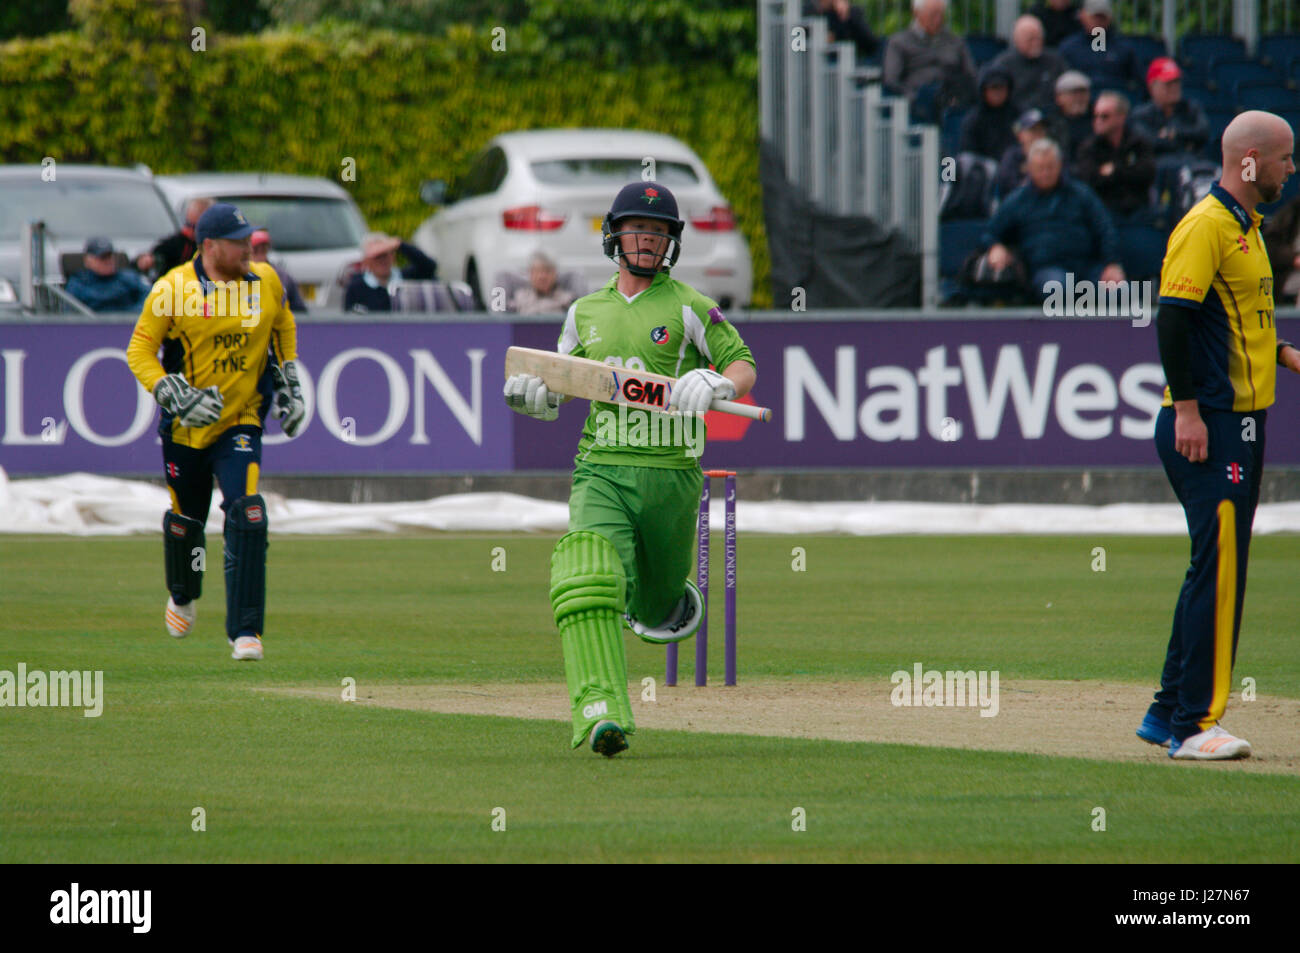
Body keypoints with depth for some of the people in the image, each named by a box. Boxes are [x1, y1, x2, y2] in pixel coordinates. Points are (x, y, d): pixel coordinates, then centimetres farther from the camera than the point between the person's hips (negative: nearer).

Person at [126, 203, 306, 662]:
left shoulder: (266, 282, -2)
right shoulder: (173, 289, -14)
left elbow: (284, 326, 19)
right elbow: (139, 351, -9)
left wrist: (290, 388, 14)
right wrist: (176, 397, -21)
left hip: (241, 422, 1)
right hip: (185, 427, -1)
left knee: (247, 516, -18)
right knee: (185, 521, 14)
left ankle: (245, 632, -16)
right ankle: (183, 597, 47)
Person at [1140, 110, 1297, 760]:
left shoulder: (1244, 227, 18)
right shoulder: (1206, 226, -14)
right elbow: (1173, 317, -20)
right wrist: (1186, 409, -24)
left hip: (1242, 424, 10)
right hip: (1208, 426, -10)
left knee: (1219, 569, 12)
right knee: (1218, 568, -12)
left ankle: (1169, 714, 18)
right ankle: (1193, 726, -11)